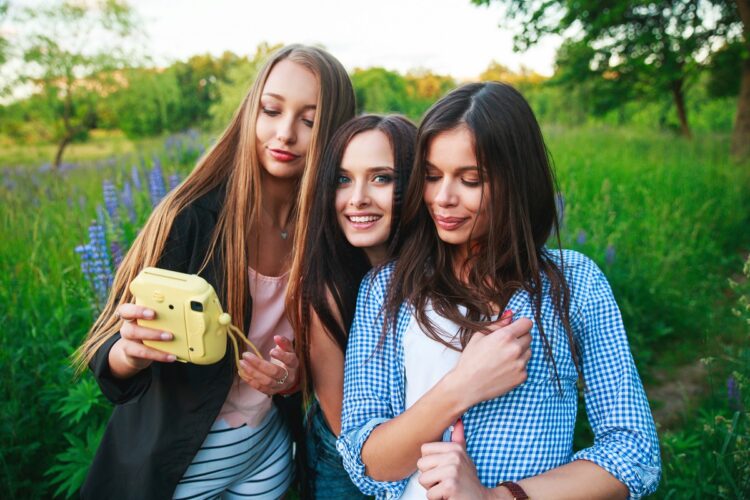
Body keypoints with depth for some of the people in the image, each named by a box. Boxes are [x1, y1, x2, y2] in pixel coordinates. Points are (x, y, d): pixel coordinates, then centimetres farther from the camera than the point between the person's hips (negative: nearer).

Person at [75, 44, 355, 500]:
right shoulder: (194, 217, -22)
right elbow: (111, 365, -17)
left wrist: (294, 375, -20)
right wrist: (133, 351, -37)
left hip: (271, 448, 3)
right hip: (178, 457, -2)